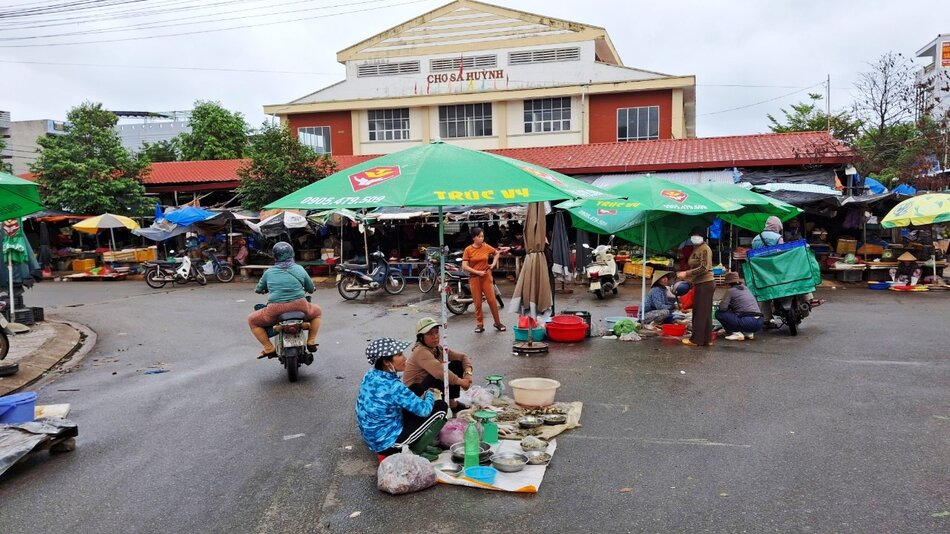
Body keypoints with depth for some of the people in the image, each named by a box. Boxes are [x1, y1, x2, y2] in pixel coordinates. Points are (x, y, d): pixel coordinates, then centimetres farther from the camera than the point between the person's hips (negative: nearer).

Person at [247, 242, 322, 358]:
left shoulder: (268, 272, 7)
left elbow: (259, 289, 21)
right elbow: (311, 289, 17)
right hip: (299, 308, 1)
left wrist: (258, 290, 46)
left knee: (252, 320, 24)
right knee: (317, 312, 33)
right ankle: (311, 342, 24)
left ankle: (269, 349, 13)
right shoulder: (300, 270, 7)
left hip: (275, 311, -1)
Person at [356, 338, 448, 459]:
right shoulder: (392, 385, -27)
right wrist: (430, 395, 2)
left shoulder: (370, 376, -1)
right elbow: (424, 409, -19)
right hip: (388, 443, -8)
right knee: (440, 407, -3)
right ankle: (414, 452, 3)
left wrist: (421, 397, 8)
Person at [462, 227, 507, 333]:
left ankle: (498, 323, 13)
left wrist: (493, 263, 6)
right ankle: (479, 325, 14)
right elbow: (464, 267, -10)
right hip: (474, 277, -1)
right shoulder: (468, 249, -7)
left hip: (486, 276, 2)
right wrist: (477, 272, -14)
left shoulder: (486, 247, 0)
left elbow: (497, 253, 20)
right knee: (477, 303, 3)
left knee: (492, 300, 1)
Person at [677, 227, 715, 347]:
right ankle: (707, 339, 15)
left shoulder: (704, 249, -11)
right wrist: (685, 274, 8)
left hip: (705, 283, -10)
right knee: (705, 313, 11)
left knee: (700, 312, -5)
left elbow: (703, 268, -19)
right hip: (700, 284, 10)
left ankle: (696, 340, -1)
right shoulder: (696, 249, 17)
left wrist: (686, 273, -19)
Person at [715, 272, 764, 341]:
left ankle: (736, 333, -4)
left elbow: (723, 308, -6)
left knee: (719, 313, 3)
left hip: (748, 323, -8)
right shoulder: (745, 288, 20)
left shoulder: (731, 291, -1)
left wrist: (721, 302, 15)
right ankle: (749, 333, 15)